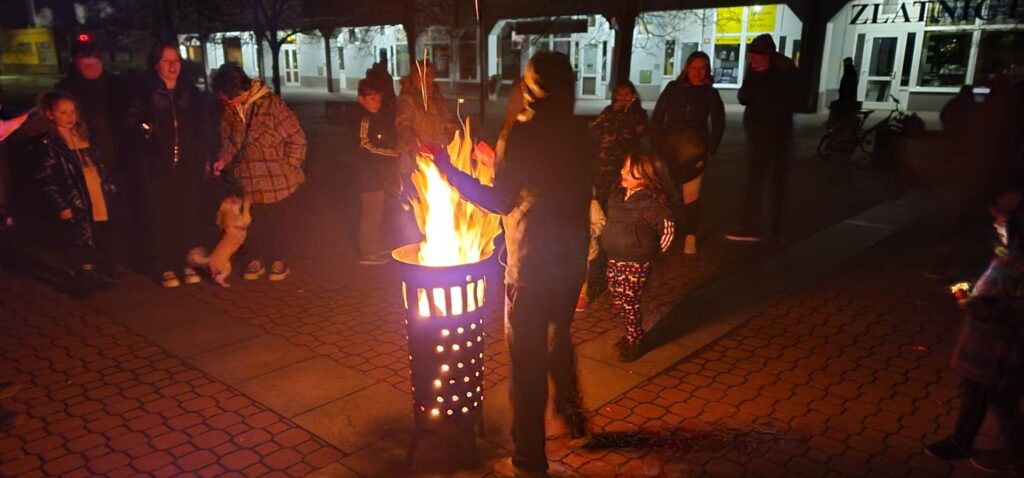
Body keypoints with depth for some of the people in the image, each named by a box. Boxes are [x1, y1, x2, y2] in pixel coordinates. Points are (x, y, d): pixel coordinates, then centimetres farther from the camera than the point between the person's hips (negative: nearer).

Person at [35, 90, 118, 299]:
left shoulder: (83, 135, 11)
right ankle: (81, 282, 15)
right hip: (76, 204, -6)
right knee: (79, 243, 3)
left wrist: (108, 188, 13)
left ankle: (101, 275, 29)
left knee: (103, 242, 14)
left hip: (99, 200, 6)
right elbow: (47, 179, -12)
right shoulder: (49, 144, -9)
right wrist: (61, 206, -15)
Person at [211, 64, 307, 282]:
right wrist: (223, 160, -8)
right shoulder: (229, 112, 0)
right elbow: (229, 142, 11)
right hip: (249, 181, 4)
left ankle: (279, 261, 25)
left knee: (279, 222, 10)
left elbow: (297, 139, -12)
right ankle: (256, 260, 28)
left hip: (279, 181, -4)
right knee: (254, 222, 13)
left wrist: (288, 167, -11)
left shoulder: (271, 104, -16)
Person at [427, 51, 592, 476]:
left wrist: (447, 168, -19)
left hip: (534, 265, -7)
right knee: (559, 340, 28)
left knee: (527, 359, 5)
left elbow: (500, 201, -22)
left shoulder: (526, 133, -18)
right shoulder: (577, 132, 3)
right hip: (571, 259, 7)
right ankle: (572, 418, 46)